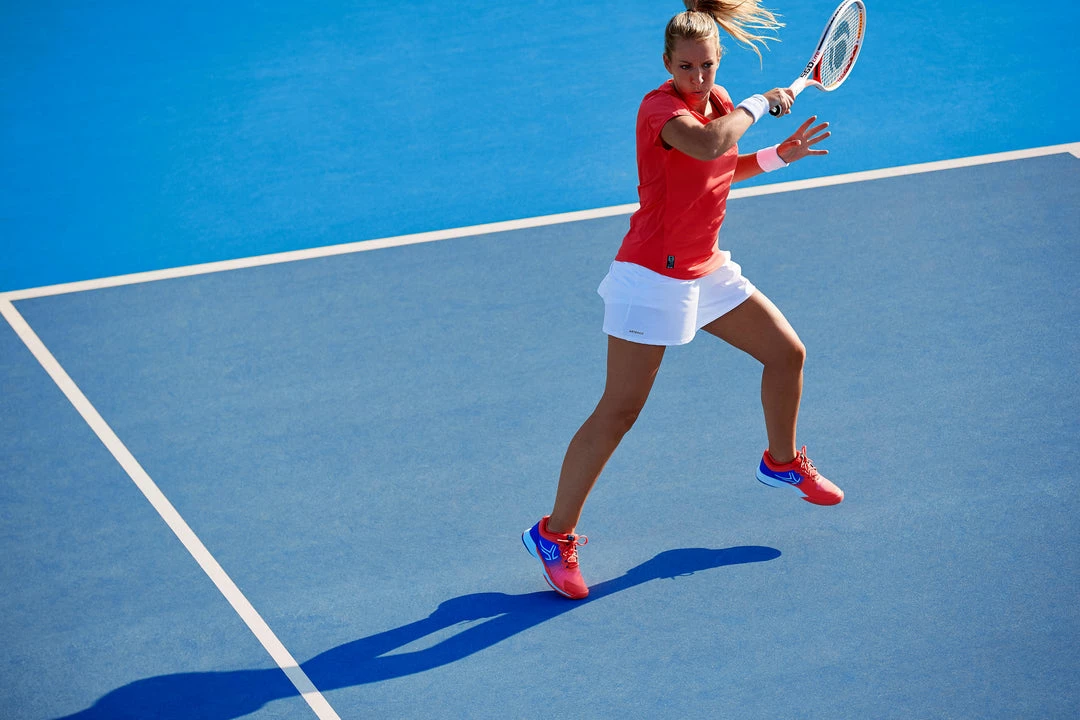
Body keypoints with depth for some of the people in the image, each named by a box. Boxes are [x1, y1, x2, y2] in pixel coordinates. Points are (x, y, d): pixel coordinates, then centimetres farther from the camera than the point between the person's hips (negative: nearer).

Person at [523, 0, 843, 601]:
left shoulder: (718, 100, 5)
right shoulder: (661, 108, -20)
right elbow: (706, 145, -42)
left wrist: (780, 155, 9)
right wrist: (759, 104, -27)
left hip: (707, 270, 8)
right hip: (653, 275, -8)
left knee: (788, 352, 16)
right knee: (619, 411, -8)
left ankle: (782, 462, 42)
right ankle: (555, 534, -1)